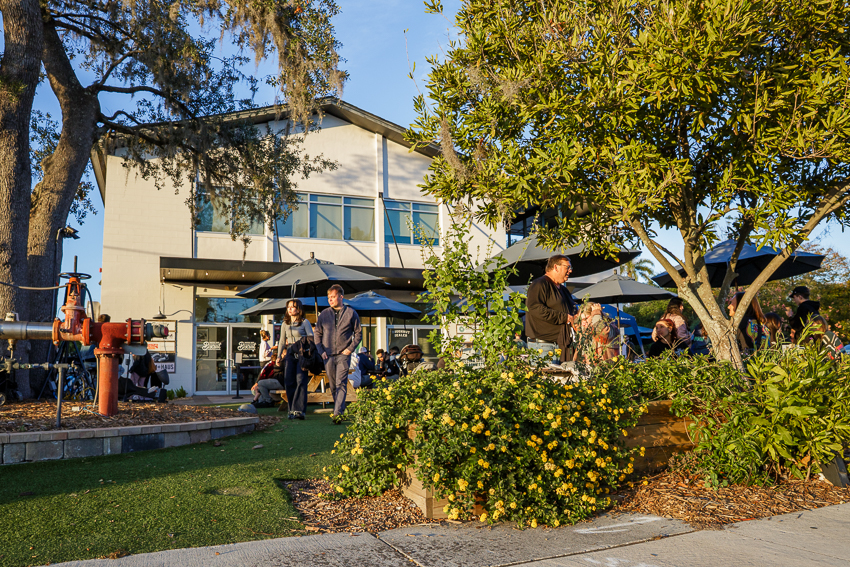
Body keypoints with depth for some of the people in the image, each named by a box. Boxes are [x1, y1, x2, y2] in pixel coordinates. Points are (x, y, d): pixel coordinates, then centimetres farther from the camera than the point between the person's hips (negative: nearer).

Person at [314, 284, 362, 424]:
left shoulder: (351, 313, 2)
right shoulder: (324, 314, 8)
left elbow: (358, 333, 7)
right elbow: (318, 334, 14)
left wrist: (350, 348, -5)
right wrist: (321, 351, 2)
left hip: (343, 355, -3)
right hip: (328, 355, 3)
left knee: (341, 384, -12)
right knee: (333, 385, 10)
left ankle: (337, 413, -17)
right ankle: (340, 409, 24)